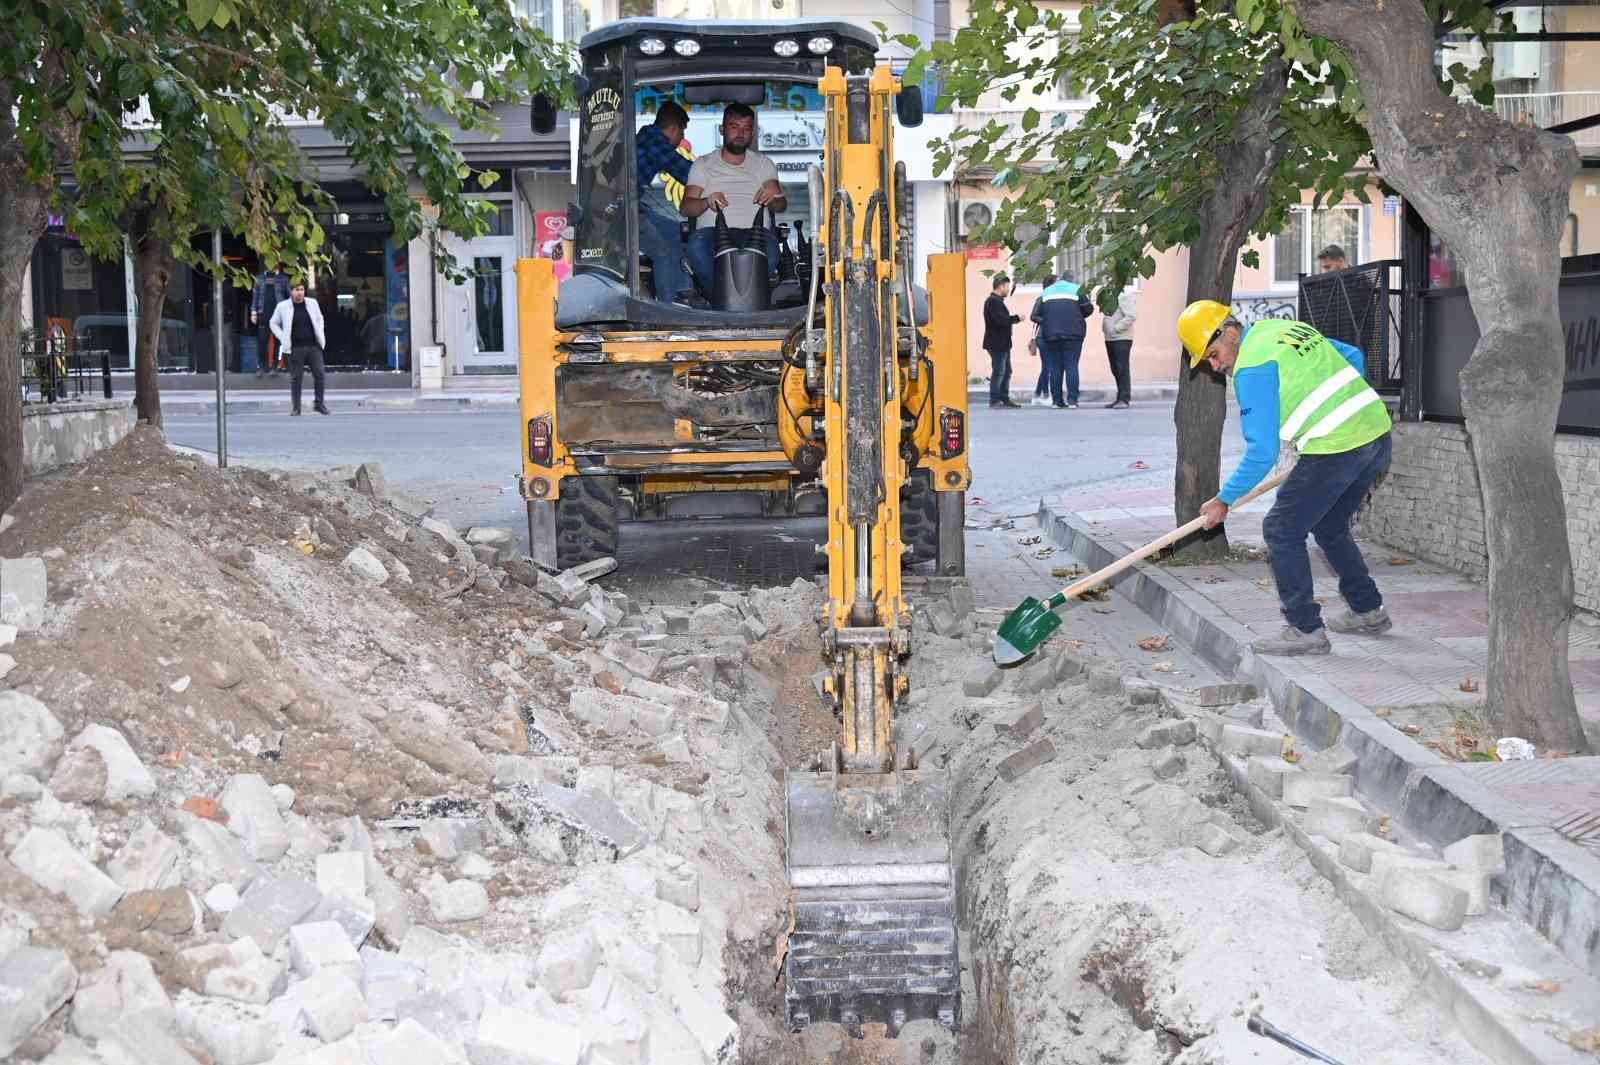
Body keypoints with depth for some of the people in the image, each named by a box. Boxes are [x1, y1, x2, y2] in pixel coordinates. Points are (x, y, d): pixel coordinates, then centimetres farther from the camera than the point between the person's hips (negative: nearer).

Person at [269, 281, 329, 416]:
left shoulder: (312, 303, 6)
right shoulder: (283, 306, -1)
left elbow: (319, 318, 22)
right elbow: (274, 323, 10)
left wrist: (320, 335, 11)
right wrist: (283, 338, 0)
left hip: (314, 345, 2)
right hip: (295, 348, -2)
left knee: (319, 374, -2)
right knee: (295, 377, 1)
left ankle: (319, 403, 11)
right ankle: (295, 406, 10)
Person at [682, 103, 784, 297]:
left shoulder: (763, 164, 24)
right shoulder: (703, 164, 20)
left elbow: (781, 205, 12)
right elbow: (685, 207, 8)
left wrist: (773, 198, -14)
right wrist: (706, 202, -16)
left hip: (754, 231, 1)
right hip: (713, 230, 0)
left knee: (768, 247, -38)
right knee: (697, 246, -38)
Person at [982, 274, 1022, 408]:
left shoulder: (997, 301, 20)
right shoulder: (994, 301, -15)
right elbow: (1001, 320, -24)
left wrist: (1014, 318, 8)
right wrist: (1016, 318, -13)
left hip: (1002, 343, 11)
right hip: (997, 343, -11)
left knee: (1006, 372, 14)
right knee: (998, 371, -9)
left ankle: (1004, 399, 18)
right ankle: (994, 400, -7)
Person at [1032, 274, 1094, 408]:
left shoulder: (1046, 292, 13)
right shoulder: (1076, 290, 4)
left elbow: (1035, 316, 7)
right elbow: (1089, 309, -2)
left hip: (1050, 335, 2)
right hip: (1073, 334, -2)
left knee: (1055, 368, 7)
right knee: (1071, 366, -2)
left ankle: (1056, 400, 5)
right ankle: (1072, 400, -9)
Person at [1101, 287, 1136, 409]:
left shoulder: (1126, 295, -12)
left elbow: (1131, 316, -19)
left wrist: (1116, 328, -18)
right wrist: (1105, 328, 10)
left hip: (1122, 338, -9)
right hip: (1110, 338, 9)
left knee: (1122, 369, -8)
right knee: (1115, 370, 11)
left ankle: (1124, 399, -7)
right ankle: (1120, 398, 17)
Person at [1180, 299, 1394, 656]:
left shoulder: (1251, 368, -11)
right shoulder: (1287, 327, 15)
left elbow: (1262, 453, -14)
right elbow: (1353, 356, 25)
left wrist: (1224, 500, -5)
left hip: (1335, 449, -9)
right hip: (1376, 430, 9)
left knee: (1282, 530, 1)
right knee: (1329, 528, 25)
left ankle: (1306, 630, 2)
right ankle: (1368, 612, 33)